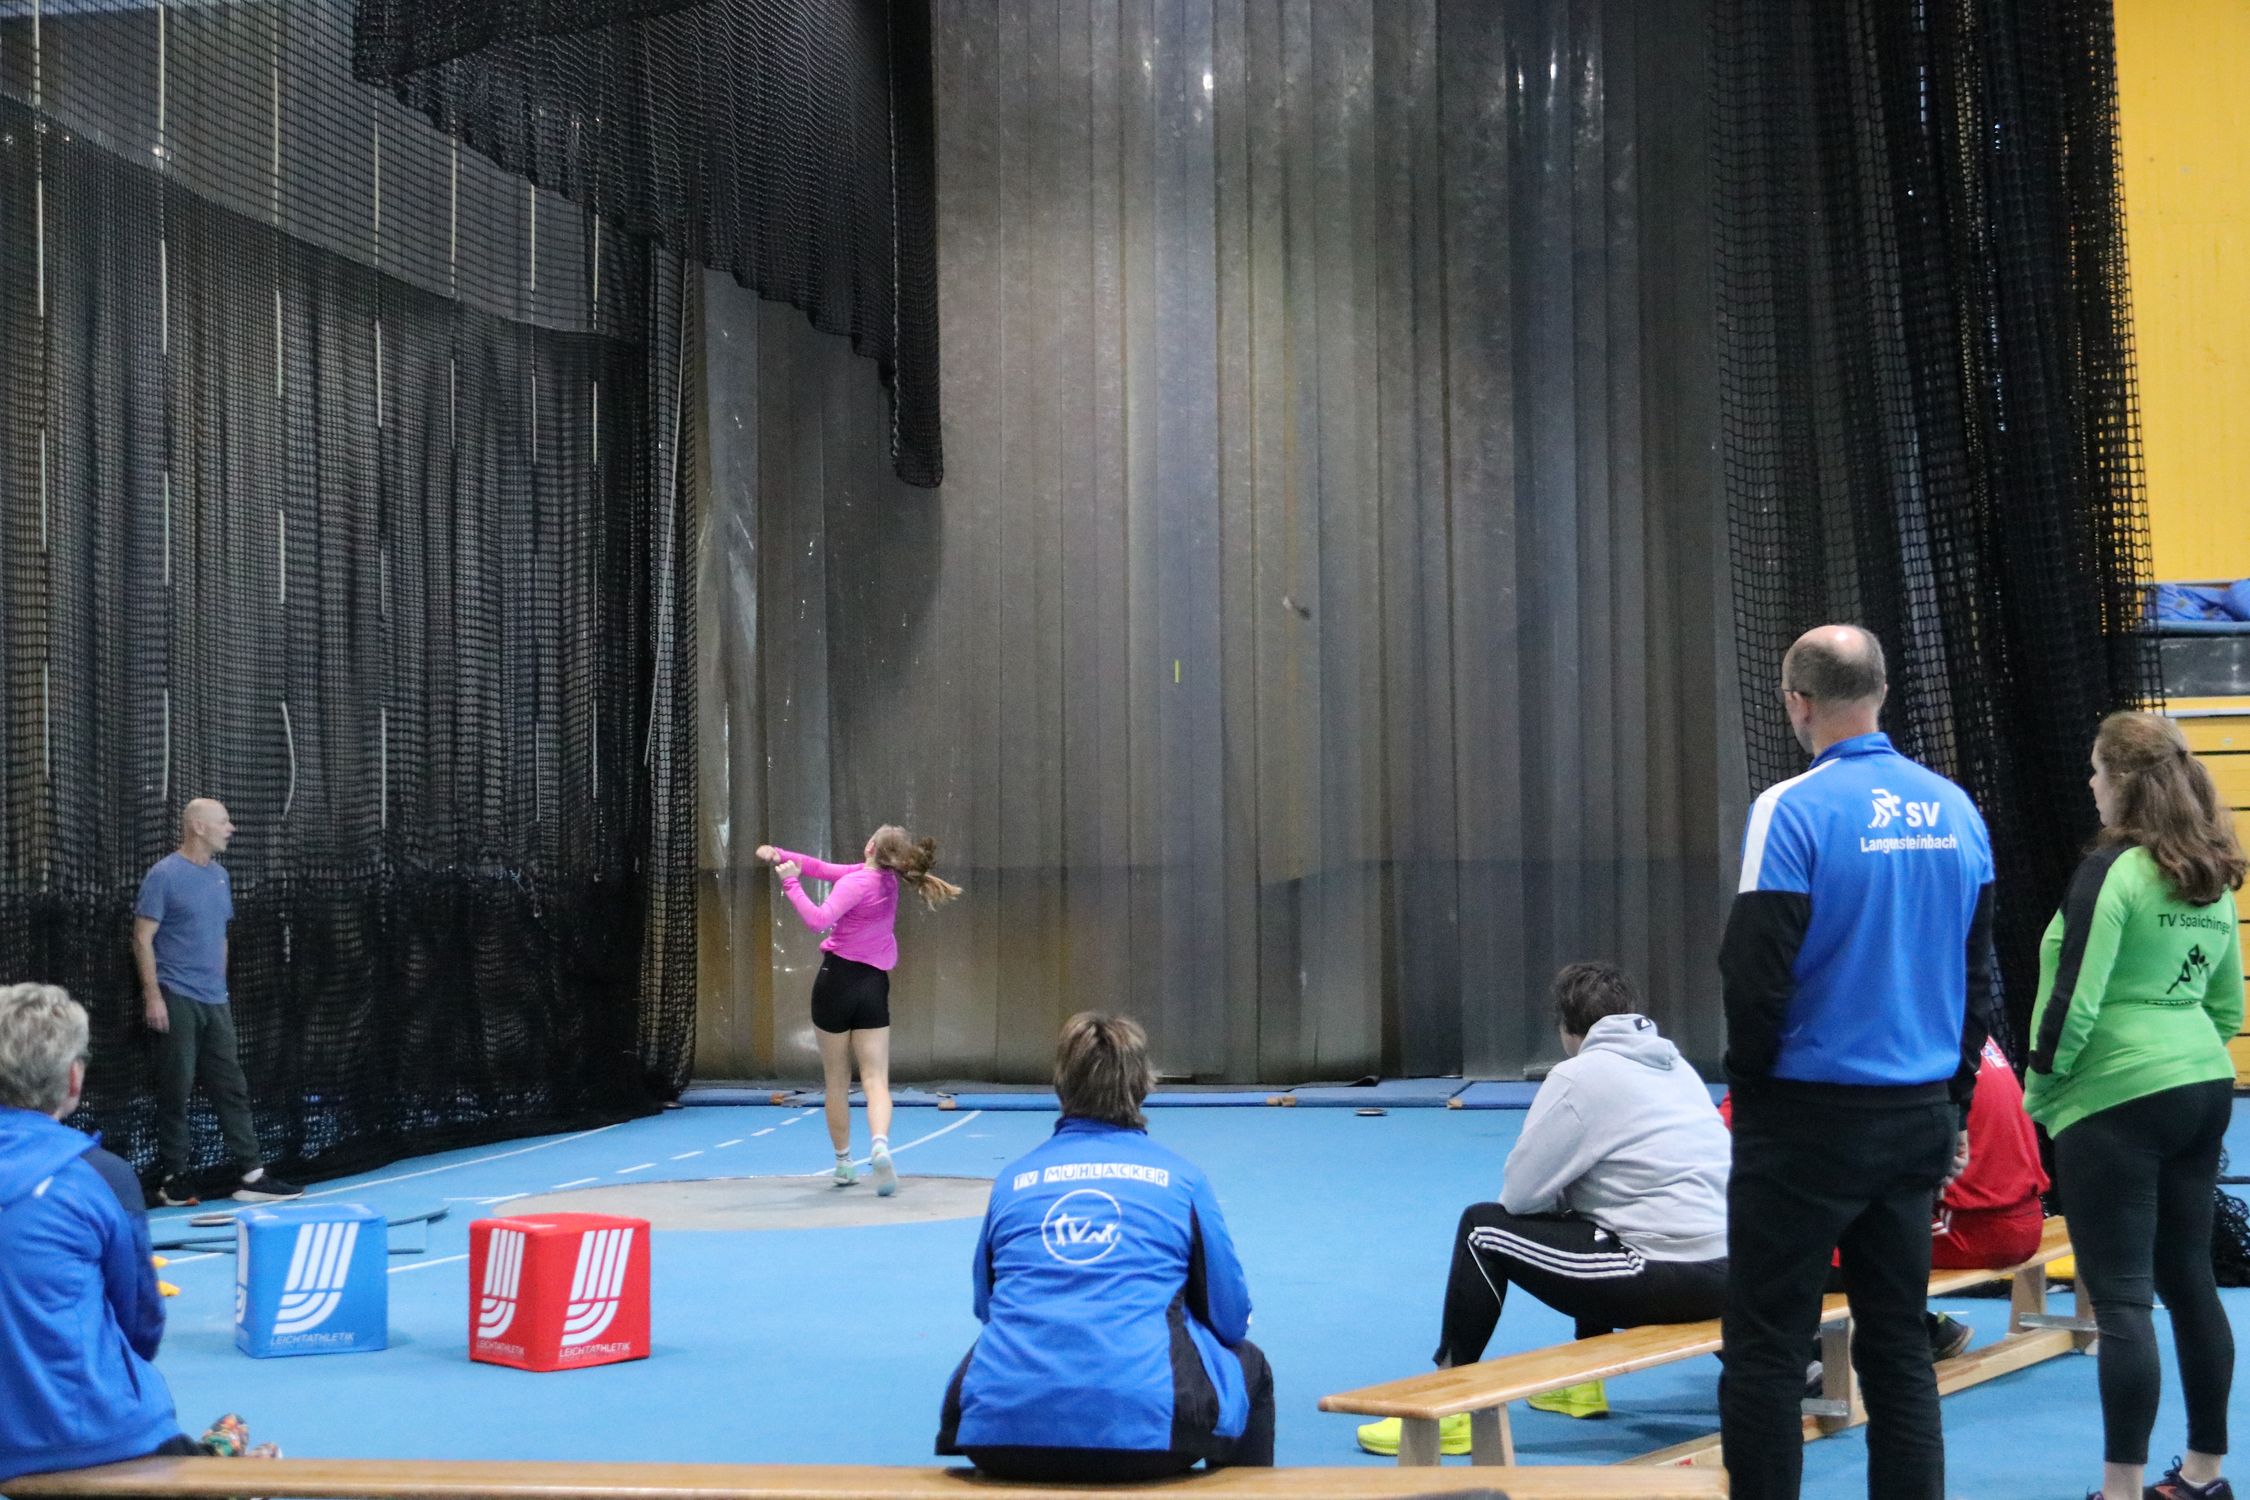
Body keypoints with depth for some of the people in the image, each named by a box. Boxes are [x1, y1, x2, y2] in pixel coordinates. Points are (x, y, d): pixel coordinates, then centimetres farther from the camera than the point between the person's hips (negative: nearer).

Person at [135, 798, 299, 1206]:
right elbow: (143, 939, -11)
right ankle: (173, 1177, 9)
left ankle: (250, 1175, 5)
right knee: (176, 1089, -1)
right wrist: (152, 996, -16)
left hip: (214, 1001, 7)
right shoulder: (164, 875, -9)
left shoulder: (219, 875, 13)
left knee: (231, 1087, 4)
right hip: (176, 1000, -7)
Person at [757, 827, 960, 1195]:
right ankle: (880, 1143, -29)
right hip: (874, 985, 4)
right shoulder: (887, 879, 7)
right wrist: (783, 856, 3)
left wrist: (791, 883, -20)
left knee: (837, 1081, 11)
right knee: (876, 1079, -2)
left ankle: (843, 1163, 19)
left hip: (838, 978, -4)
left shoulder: (856, 884, -13)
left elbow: (819, 920, -27)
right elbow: (824, 869, 10)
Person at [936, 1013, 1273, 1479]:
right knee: (1247, 1367, 29)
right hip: (1145, 1426, -2)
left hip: (1004, 1431, 2)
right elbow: (1230, 1320, 12)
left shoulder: (1013, 1179, 14)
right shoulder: (1180, 1177, 8)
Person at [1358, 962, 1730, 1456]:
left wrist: (1560, 1197, 16)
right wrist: (1568, 1196, 22)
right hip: (1724, 1272, 9)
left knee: (1483, 1228, 3)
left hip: (1671, 1277, -9)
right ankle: (1585, 1383, 40)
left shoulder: (1579, 1076, -6)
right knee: (1585, 1225, 36)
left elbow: (1519, 1193, -5)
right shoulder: (1675, 1064, 17)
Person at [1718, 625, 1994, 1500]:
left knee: (1766, 1347, 2)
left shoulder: (1794, 810, -14)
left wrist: (1749, 1086, 2)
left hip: (1811, 1119, -6)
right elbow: (1978, 974, 11)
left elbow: (1755, 975, -15)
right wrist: (1952, 1109, 19)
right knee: (1899, 1343, 13)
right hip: (1920, 1117, 6)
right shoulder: (1952, 810, 5)